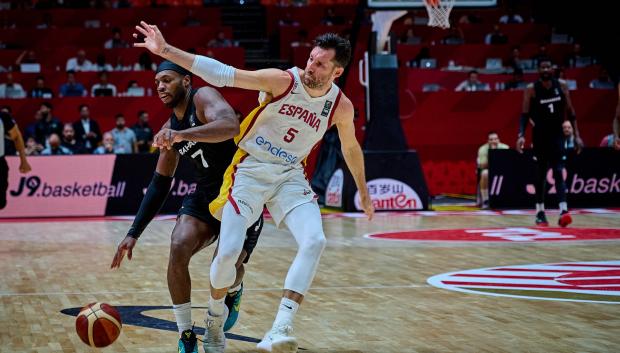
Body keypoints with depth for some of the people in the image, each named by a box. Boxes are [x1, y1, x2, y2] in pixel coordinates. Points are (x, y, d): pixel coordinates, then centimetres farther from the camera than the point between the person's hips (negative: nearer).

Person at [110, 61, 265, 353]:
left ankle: (233, 291, 25)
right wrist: (133, 233, 9)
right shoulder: (169, 130, 9)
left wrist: (182, 134, -46)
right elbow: (159, 185, 14)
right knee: (178, 249, -19)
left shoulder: (203, 97, -12)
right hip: (206, 195, 6)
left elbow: (230, 126, -35)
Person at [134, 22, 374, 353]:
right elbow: (222, 74, -22)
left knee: (314, 242, -23)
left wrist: (363, 192, 26)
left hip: (290, 176, 3)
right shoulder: (282, 81, -16)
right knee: (228, 251, -14)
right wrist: (165, 50, -31)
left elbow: (350, 148, 15)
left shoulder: (341, 107, -5)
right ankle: (214, 319, 17)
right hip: (250, 170, -3)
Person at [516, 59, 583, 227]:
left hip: (557, 134, 1)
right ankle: (540, 211, 19)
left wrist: (577, 135, 1)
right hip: (540, 136, -1)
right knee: (540, 174, 6)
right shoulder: (531, 89, -6)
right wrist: (521, 135, -20)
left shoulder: (561, 86, 1)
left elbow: (570, 112, 6)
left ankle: (563, 211, -23)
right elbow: (525, 115, -7)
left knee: (558, 172, -11)